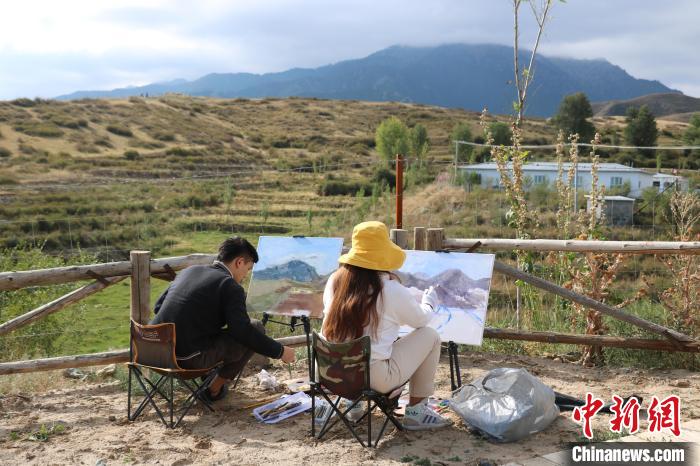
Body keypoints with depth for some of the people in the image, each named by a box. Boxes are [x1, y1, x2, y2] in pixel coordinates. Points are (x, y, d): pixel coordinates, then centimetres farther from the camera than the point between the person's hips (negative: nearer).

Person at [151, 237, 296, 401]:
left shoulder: (189, 270, 14)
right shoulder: (230, 286, -8)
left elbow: (159, 305, 21)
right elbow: (243, 331, -16)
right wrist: (280, 351, -6)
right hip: (190, 359, -8)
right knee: (256, 328, 3)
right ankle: (215, 388, 10)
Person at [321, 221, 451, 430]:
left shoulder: (335, 280, -1)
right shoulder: (392, 291, -15)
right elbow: (421, 320, 4)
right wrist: (429, 302, 27)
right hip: (375, 379, -6)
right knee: (430, 336, 9)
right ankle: (416, 411, 17)